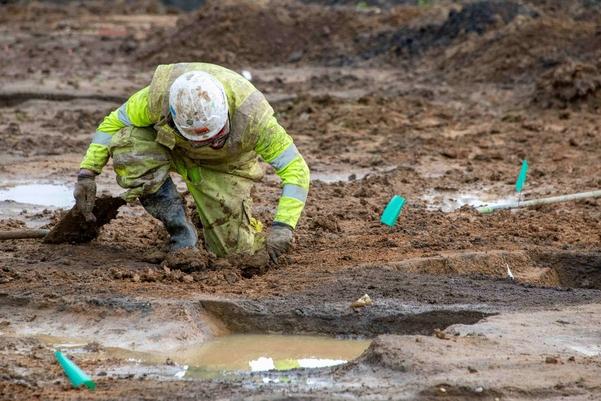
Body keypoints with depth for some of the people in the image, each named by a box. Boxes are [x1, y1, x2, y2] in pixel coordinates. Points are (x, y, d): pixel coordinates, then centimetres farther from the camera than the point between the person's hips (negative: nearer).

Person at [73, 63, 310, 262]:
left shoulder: (250, 115, -40)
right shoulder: (160, 93, -37)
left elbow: (296, 169, -35)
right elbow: (113, 123, -17)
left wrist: (282, 226, -46)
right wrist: (87, 173, -22)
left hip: (224, 164, -1)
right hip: (172, 146, 1)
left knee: (233, 249, -10)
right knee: (129, 148, -33)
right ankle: (181, 236, -15)